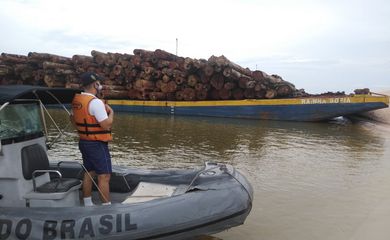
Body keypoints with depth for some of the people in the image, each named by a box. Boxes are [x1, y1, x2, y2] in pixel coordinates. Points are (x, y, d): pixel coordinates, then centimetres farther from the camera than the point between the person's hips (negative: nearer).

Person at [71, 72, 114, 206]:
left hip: (84, 142, 9)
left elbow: (73, 119, 20)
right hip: (97, 145, -9)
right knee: (104, 176, -4)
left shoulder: (76, 100, 6)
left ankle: (87, 204, 27)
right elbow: (106, 125, -24)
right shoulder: (95, 102, -21)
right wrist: (111, 112, -8)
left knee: (89, 173, 17)